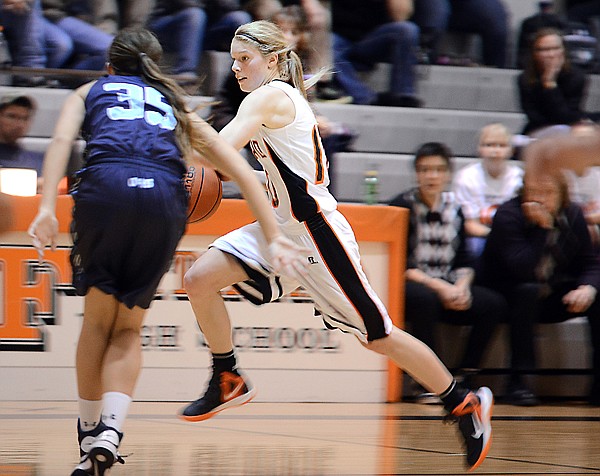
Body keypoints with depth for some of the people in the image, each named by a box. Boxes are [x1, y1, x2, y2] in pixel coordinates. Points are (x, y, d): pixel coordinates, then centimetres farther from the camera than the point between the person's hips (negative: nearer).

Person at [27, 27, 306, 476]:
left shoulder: (91, 91, 30)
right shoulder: (176, 106, 35)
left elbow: (62, 140, 7)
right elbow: (243, 173, 25)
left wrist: (47, 208, -3)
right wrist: (274, 238, 21)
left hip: (106, 186, -1)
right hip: (165, 197, 1)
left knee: (98, 317, 18)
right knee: (128, 327, 14)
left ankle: (89, 434, 18)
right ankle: (110, 431, -7)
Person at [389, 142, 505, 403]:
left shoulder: (454, 209, 9)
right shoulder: (402, 207, -7)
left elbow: (463, 261, 10)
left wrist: (462, 287, -12)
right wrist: (438, 287, -22)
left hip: (447, 289, 5)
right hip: (408, 286, -5)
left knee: (494, 304, -16)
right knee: (425, 298, -39)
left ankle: (465, 378, -9)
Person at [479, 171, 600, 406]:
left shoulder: (573, 215, -3)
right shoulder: (508, 216, -20)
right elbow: (523, 269, -33)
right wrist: (542, 227, -34)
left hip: (553, 296, 5)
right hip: (506, 296, -5)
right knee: (528, 290, -38)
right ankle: (517, 381, -32)